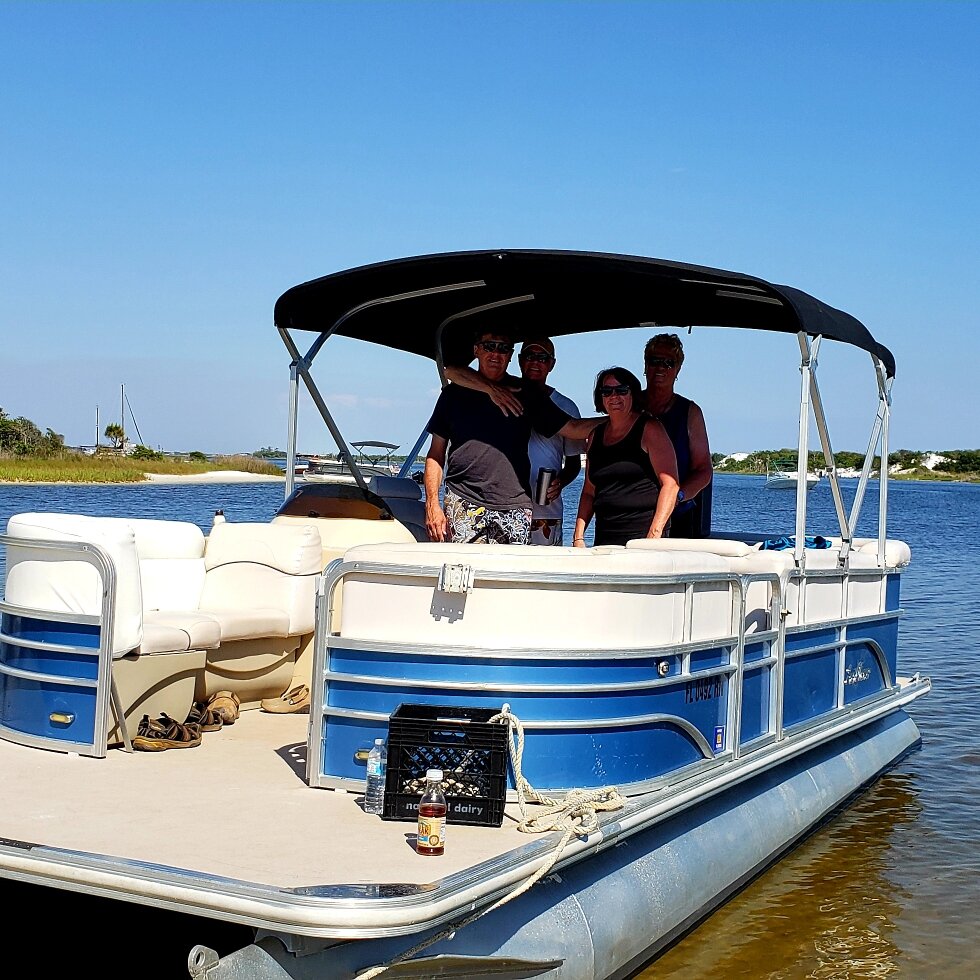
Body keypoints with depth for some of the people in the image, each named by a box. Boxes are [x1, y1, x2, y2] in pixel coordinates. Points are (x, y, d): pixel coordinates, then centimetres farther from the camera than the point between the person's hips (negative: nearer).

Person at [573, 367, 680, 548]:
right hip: (604, 538, 5)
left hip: (642, 536, -5)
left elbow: (670, 484, -8)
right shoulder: (596, 435, 16)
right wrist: (578, 537, 9)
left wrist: (654, 534, -17)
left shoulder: (650, 429, 0)